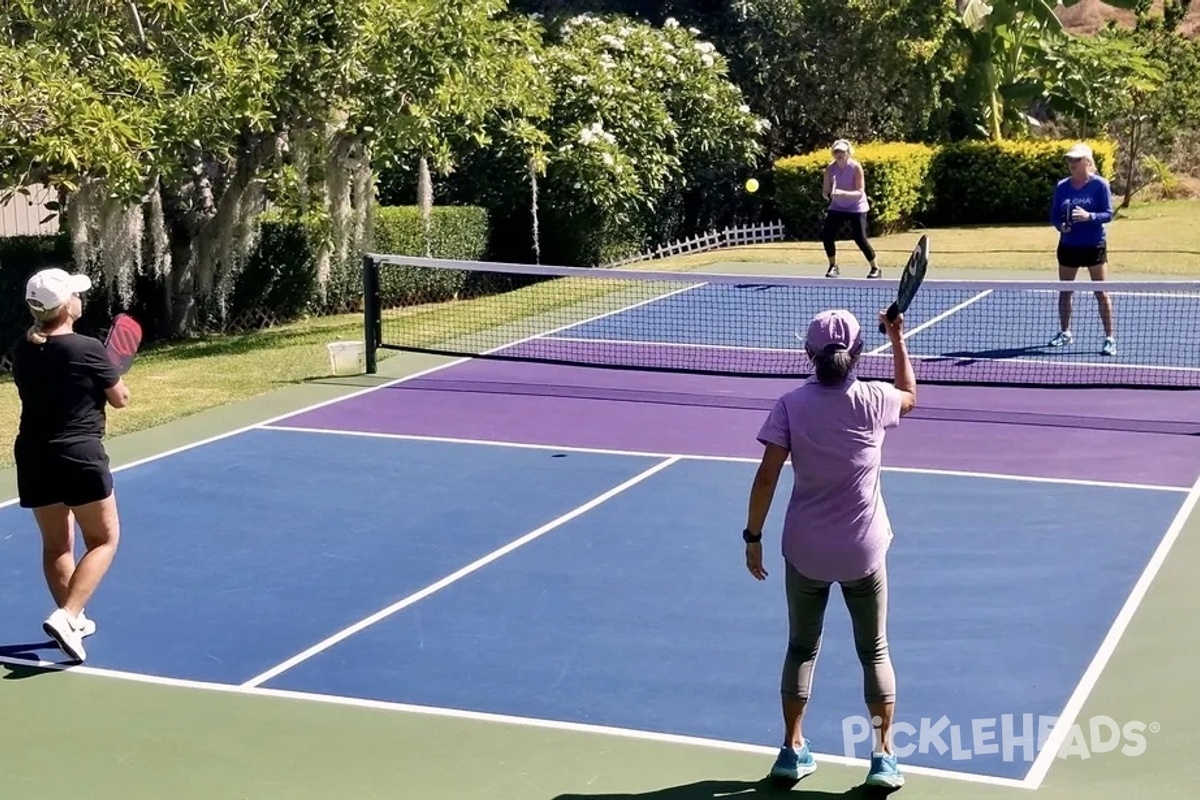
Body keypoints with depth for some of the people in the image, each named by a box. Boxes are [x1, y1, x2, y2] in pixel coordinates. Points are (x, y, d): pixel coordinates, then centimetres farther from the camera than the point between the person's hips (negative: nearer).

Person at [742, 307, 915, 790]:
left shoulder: (791, 405, -10)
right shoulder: (873, 401, -8)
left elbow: (767, 476, -13)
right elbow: (910, 394, 17)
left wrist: (753, 536, -4)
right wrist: (897, 339, 25)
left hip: (805, 552, 0)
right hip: (863, 552, 0)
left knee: (801, 649, 17)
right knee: (875, 651, 14)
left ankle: (793, 750, 22)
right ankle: (884, 757, 15)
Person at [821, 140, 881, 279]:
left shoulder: (856, 167, -20)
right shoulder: (830, 168, -10)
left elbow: (860, 192, -23)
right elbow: (824, 191, -7)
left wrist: (843, 193, -40)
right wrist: (828, 195, -32)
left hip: (856, 208, -4)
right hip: (837, 207, 4)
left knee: (860, 238, -13)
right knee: (827, 236, -8)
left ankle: (876, 269, 3)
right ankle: (833, 267, 11)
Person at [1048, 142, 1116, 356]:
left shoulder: (1100, 185, -8)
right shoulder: (1062, 186, 3)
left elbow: (1108, 214, -10)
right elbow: (1054, 215, 7)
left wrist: (1089, 216, -28)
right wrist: (1061, 225, -14)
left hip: (1094, 246, -4)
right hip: (1068, 246, 4)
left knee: (1101, 293, -3)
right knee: (1064, 291, 13)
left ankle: (1109, 338, 0)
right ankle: (1065, 332, 29)